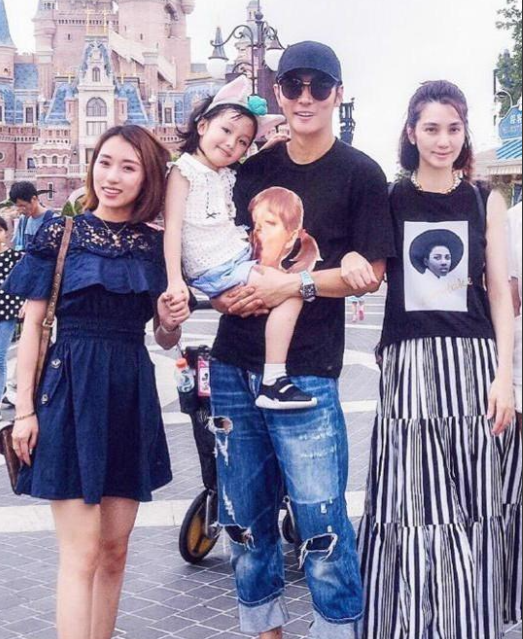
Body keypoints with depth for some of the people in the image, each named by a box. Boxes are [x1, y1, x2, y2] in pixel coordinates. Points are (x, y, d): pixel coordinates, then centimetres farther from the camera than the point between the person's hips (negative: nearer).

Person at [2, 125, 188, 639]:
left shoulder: (155, 245, 8)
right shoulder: (59, 235, -1)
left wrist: (170, 322, -9)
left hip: (132, 397, 4)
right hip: (71, 391, -4)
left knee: (115, 550, 11)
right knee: (81, 554, -6)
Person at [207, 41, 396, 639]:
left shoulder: (359, 173, 0)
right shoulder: (254, 167, 12)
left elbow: (369, 274, -4)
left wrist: (293, 284, -14)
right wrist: (223, 289, -2)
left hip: (304, 372, -4)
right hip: (234, 365, 5)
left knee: (321, 521, -4)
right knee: (246, 517, 12)